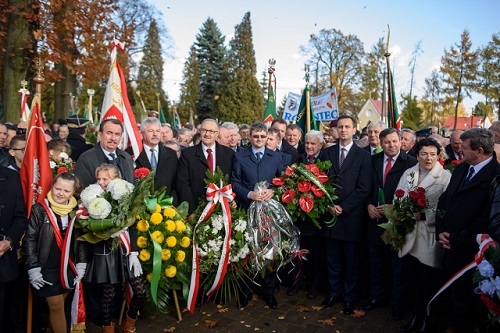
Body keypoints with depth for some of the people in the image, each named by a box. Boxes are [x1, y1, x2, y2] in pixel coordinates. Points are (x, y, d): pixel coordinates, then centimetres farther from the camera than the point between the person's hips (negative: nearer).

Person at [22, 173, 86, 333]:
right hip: (47, 269, -3)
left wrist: (81, 264, 3)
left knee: (58, 305, 14)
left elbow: (82, 239, 7)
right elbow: (29, 239, -8)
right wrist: (33, 268, -11)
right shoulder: (39, 209, -9)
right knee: (56, 306, 3)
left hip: (69, 268, 3)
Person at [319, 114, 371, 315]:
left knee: (351, 261, 10)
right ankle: (334, 293, 28)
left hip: (351, 217, -2)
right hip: (330, 214, 3)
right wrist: (329, 205, -8)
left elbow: (363, 188, -7)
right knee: (333, 260, 13)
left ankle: (349, 297, 25)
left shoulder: (363, 155, -1)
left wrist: (343, 208, -13)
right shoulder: (326, 153, 7)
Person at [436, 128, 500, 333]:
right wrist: (440, 231, 0)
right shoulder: (461, 169, 7)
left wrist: (456, 241, -13)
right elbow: (444, 201, 11)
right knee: (456, 301, 19)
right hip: (452, 250, 7)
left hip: (473, 256, -6)